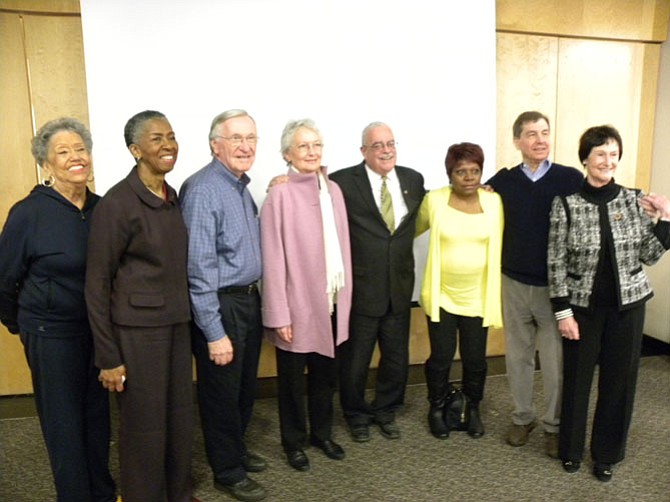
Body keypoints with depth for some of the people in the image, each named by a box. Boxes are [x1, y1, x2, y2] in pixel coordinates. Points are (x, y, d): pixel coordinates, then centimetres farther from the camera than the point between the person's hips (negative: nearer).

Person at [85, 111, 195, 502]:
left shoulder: (173, 198, 6)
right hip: (137, 330, -6)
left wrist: (186, 317, 12)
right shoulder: (117, 203, -13)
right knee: (145, 425, 8)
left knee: (181, 418, 16)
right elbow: (97, 283, -11)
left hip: (177, 324, 6)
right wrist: (108, 358, -10)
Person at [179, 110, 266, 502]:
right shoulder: (203, 190, -19)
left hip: (249, 299, 8)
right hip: (221, 306, -8)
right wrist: (214, 333, -21)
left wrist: (255, 300, 10)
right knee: (222, 393, 10)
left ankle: (237, 449, 44)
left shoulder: (242, 187, 8)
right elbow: (200, 267, -22)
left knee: (247, 387, 22)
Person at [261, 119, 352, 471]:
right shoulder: (280, 195, -13)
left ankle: (322, 433, 39)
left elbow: (342, 245, 8)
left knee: (326, 373, 18)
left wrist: (345, 296, 8)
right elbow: (273, 259, -13)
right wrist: (279, 314, -13)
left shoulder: (333, 190, 5)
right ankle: (293, 441, 33)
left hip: (330, 301, 5)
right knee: (292, 378, 13)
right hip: (297, 304, -5)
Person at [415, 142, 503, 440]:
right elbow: (413, 230, 10)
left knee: (475, 359, 9)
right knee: (441, 357, 5)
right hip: (441, 295, -1)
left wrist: (495, 292, 8)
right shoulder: (434, 200, -7)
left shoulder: (494, 202, -3)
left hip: (478, 297, 1)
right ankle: (437, 409, 30)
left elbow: (498, 245, 6)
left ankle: (473, 409, 34)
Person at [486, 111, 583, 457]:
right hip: (514, 284, 2)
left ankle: (555, 425, 26)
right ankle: (522, 417, 31)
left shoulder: (571, 178, -7)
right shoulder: (503, 180, -1)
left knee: (556, 362, 7)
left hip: (556, 286, -2)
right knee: (518, 357, 13)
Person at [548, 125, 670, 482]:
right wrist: (563, 312, -11)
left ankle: (606, 454, 32)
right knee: (577, 379, 11)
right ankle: (571, 449, 32)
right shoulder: (565, 203, -9)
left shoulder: (633, 200, -1)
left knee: (619, 380, 12)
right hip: (582, 306, -2)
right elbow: (556, 261, -8)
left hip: (627, 305, 2)